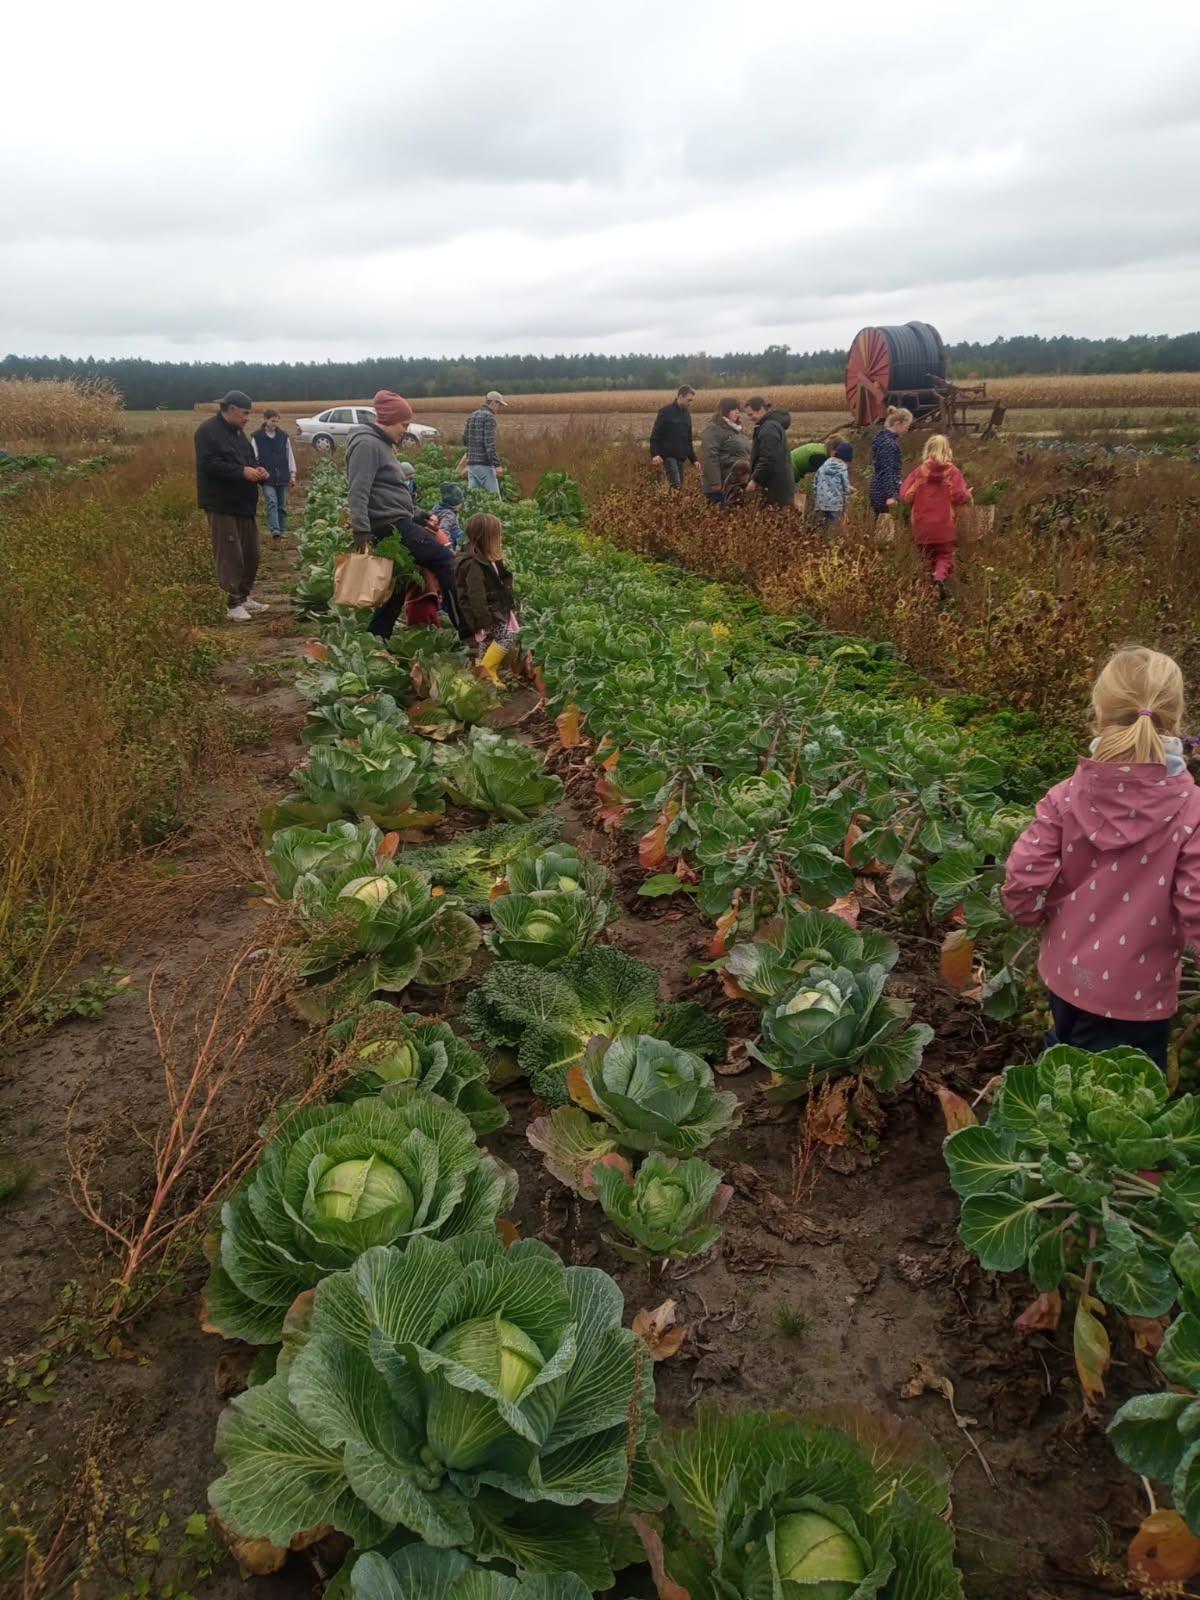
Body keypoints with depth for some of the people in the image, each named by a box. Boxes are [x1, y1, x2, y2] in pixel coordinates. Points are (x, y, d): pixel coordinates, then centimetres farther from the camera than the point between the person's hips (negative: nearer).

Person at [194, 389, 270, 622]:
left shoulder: (237, 431, 18)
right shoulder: (208, 432, -11)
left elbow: (247, 460, 24)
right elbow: (210, 464, -22)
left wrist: (258, 471, 1)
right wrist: (242, 472, -25)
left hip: (244, 503, 9)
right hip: (222, 505, -9)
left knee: (250, 554, 12)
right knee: (230, 556, -7)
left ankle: (244, 597, 24)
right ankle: (233, 604, -1)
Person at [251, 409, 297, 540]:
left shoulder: (283, 436, 6)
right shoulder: (256, 437, -2)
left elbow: (289, 456, 11)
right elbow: (254, 457, 0)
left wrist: (292, 474, 7)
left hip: (282, 477, 3)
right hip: (267, 477, -3)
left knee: (282, 505, 8)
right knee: (271, 502, -15)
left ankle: (282, 531, 15)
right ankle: (274, 530, -24)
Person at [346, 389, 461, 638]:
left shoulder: (381, 444, 19)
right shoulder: (367, 445, -13)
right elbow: (358, 493, -21)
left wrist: (421, 516, 23)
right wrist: (362, 534, -26)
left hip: (397, 523, 11)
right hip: (390, 525, -11)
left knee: (398, 586, 14)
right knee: (444, 558, -9)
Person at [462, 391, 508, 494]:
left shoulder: (472, 416, 15)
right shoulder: (489, 417, -10)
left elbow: (465, 439, 20)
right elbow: (490, 443, -19)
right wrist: (497, 465, -21)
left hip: (471, 463, 8)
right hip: (485, 464, -8)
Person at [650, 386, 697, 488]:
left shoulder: (687, 414, 16)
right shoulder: (666, 412, -6)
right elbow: (655, 435, -10)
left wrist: (693, 459, 20)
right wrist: (655, 454, -22)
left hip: (681, 457, 7)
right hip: (668, 456, -7)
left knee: (680, 487, 4)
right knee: (676, 486, -17)